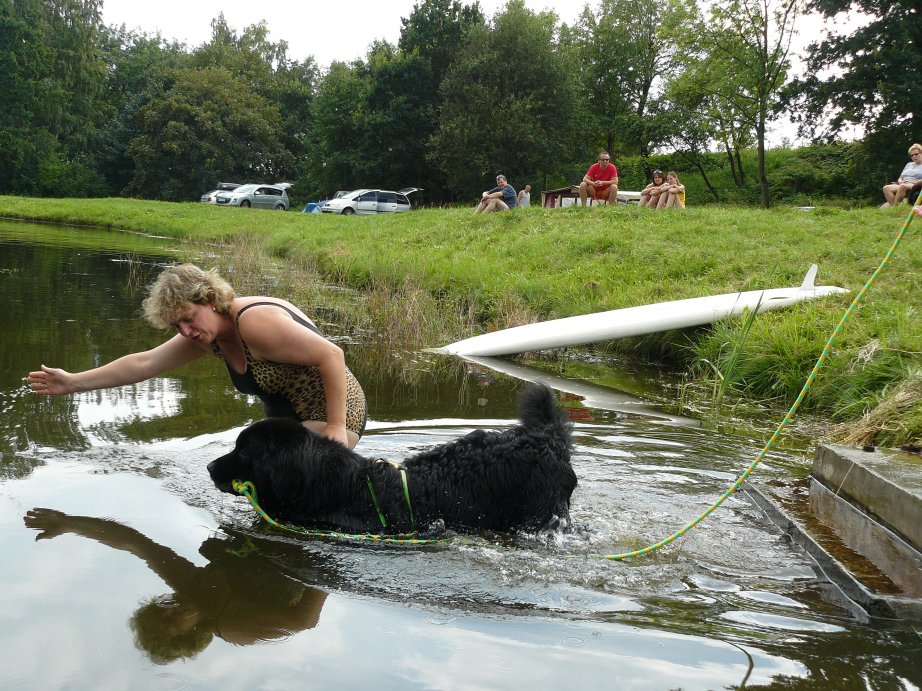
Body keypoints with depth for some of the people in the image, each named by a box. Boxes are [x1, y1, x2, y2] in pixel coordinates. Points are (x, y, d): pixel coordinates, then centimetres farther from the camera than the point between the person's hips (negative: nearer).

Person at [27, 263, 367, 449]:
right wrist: (74, 382, 8)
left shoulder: (256, 322, -27)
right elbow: (144, 363, 8)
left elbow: (332, 355, -29)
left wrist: (336, 427, -27)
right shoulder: (207, 334, 2)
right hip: (292, 420, 9)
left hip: (332, 416, -9)